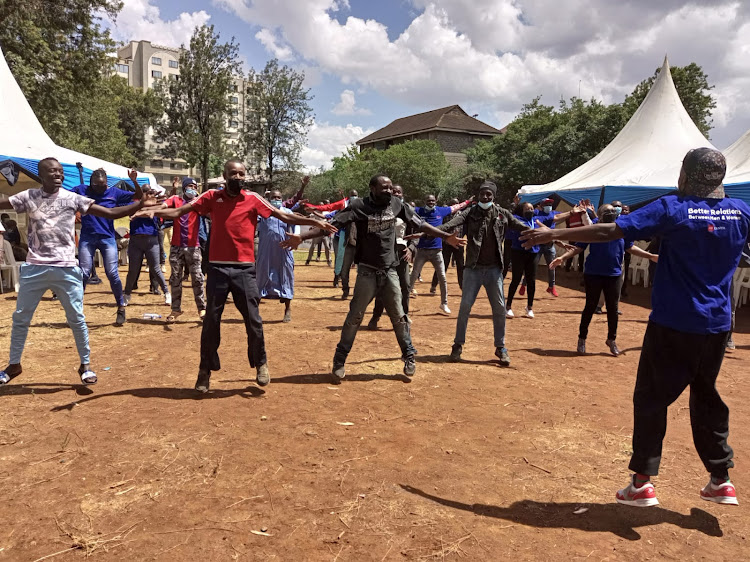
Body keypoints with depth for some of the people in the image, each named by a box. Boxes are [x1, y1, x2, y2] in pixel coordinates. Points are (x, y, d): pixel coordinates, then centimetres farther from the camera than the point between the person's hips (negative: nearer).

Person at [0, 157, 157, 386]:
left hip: (66, 269, -2)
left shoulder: (73, 199, -2)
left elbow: (111, 213, -8)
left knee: (76, 319, 3)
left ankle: (85, 364, 18)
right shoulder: (28, 197, 2)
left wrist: (140, 203, -19)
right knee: (20, 318, 12)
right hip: (34, 268, 2)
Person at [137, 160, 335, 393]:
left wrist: (314, 222, -3)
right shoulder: (212, 197, 3)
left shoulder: (253, 199, 2)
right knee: (211, 320, 7)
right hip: (217, 267, 1)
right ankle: (206, 369, 21)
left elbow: (284, 216, 1)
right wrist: (155, 212, -13)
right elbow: (180, 211, 1)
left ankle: (261, 363, 23)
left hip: (244, 268, 0)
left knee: (253, 320, 3)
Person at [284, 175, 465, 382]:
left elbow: (419, 223, 9)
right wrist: (302, 237, -30)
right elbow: (332, 224, -19)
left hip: (390, 271, 3)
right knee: (354, 317, 2)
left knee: (399, 316, 11)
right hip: (367, 272, -3)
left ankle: (409, 356, 26)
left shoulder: (396, 204, 0)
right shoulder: (359, 206, -12)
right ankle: (339, 361, 15)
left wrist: (446, 237, 10)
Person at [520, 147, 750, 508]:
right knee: (706, 397, 19)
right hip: (717, 326, 5)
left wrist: (554, 235, -15)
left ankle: (642, 482, 8)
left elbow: (610, 232, -19)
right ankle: (721, 481, 27)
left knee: (651, 398, 5)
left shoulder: (673, 209, -14)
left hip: (673, 325, -5)